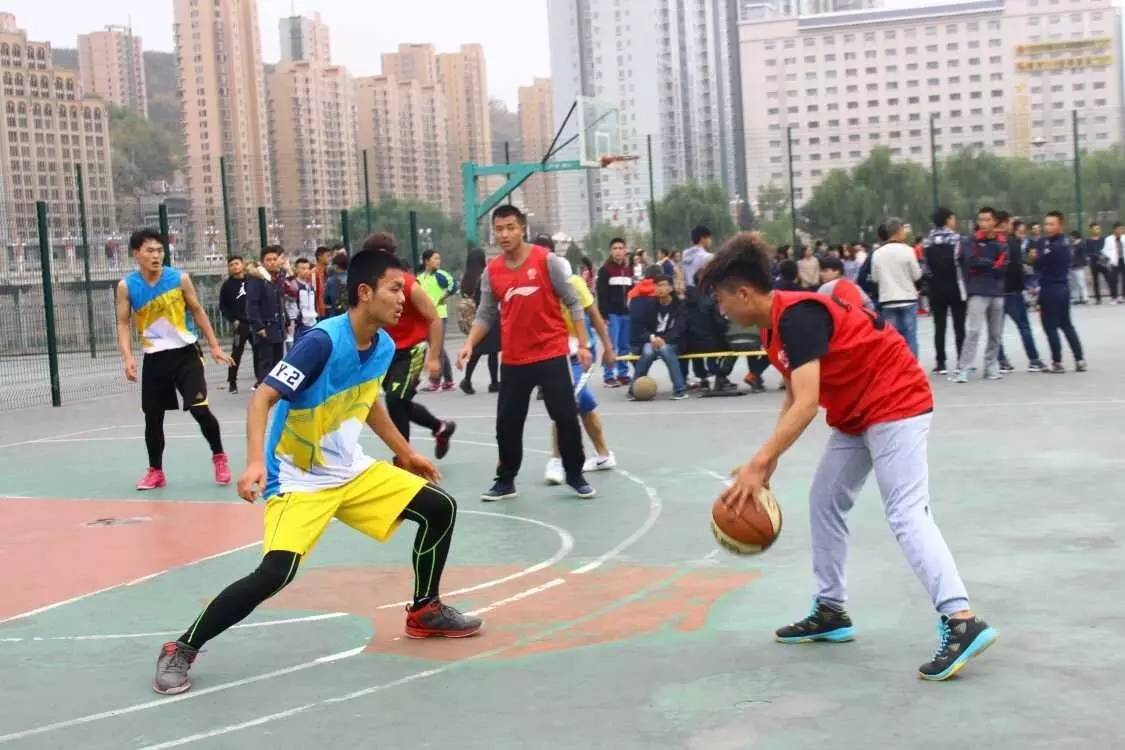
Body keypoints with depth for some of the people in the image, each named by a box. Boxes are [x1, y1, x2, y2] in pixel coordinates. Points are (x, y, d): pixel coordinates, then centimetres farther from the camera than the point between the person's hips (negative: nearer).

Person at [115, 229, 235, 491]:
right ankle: (156, 471, 21)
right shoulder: (126, 286, -4)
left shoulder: (179, 278, -6)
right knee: (152, 417, 6)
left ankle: (219, 456, 12)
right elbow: (123, 324, 0)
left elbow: (197, 312, 4)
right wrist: (128, 358, -13)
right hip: (154, 358, 2)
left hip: (185, 353, -1)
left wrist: (214, 346, 4)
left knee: (200, 408, -10)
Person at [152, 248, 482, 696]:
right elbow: (263, 398, -25)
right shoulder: (324, 341, -25)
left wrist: (405, 453, 25)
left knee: (439, 507, 3)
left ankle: (425, 611, 23)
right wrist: (255, 463, -38)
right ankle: (180, 650, -8)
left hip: (352, 472, 8)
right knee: (276, 571, -25)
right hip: (298, 479, -8)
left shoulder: (385, 347, -1)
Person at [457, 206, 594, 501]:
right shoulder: (491, 271, 3)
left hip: (552, 354, -3)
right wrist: (470, 344, -7)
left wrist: (582, 344, -8)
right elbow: (486, 315, 9)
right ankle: (505, 481, 19)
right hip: (513, 360, 3)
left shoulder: (547, 260, -7)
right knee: (507, 423, 5)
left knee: (566, 417, 1)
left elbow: (572, 303, -3)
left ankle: (575, 476, 17)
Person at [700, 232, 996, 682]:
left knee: (905, 514, -19)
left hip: (895, 404, -11)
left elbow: (807, 405, -31)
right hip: (857, 413, 11)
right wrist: (768, 464, 4)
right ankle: (831, 611, 22)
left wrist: (758, 465, -32)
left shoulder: (797, 317, -24)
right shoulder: (775, 326, 7)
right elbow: (794, 399, 13)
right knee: (824, 502, 14)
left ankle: (962, 622, -25)